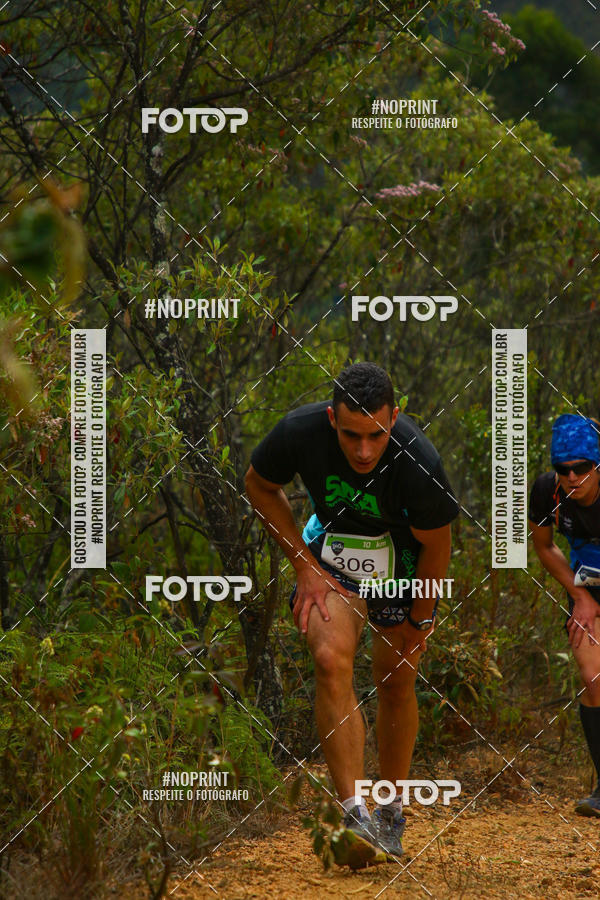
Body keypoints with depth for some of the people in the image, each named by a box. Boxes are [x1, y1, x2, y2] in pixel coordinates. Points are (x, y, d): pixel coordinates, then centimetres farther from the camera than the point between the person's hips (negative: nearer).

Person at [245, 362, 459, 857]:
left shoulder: (419, 462, -34)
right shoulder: (299, 431, -29)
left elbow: (436, 546, -16)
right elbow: (260, 486, -6)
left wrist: (420, 620, -4)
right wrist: (304, 564, -9)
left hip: (402, 560, 0)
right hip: (331, 550, 1)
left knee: (397, 683, 4)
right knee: (331, 660, -22)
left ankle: (392, 815, 26)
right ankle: (357, 817, -24)